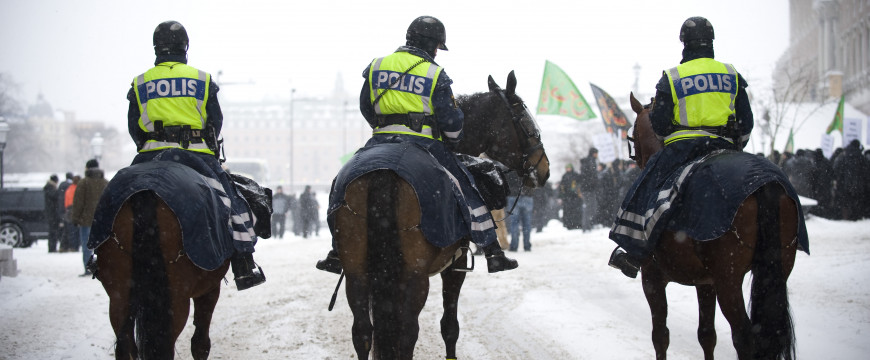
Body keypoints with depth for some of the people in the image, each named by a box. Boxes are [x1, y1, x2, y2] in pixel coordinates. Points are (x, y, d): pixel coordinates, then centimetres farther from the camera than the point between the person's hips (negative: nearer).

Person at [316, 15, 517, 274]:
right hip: (423, 143, -3)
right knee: (469, 191, 7)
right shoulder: (435, 75, -1)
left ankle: (336, 254, 18)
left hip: (381, 142, 3)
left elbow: (366, 109, 17)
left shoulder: (376, 67, 10)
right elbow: (451, 119, -3)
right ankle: (494, 254, 3)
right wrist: (453, 142, 16)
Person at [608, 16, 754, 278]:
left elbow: (658, 125, -1)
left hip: (682, 148, -3)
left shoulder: (671, 78, 0)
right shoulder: (732, 75, 9)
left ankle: (635, 253, -2)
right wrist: (736, 149, 25)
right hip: (724, 148, 3)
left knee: (645, 190, 4)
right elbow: (746, 122, 11)